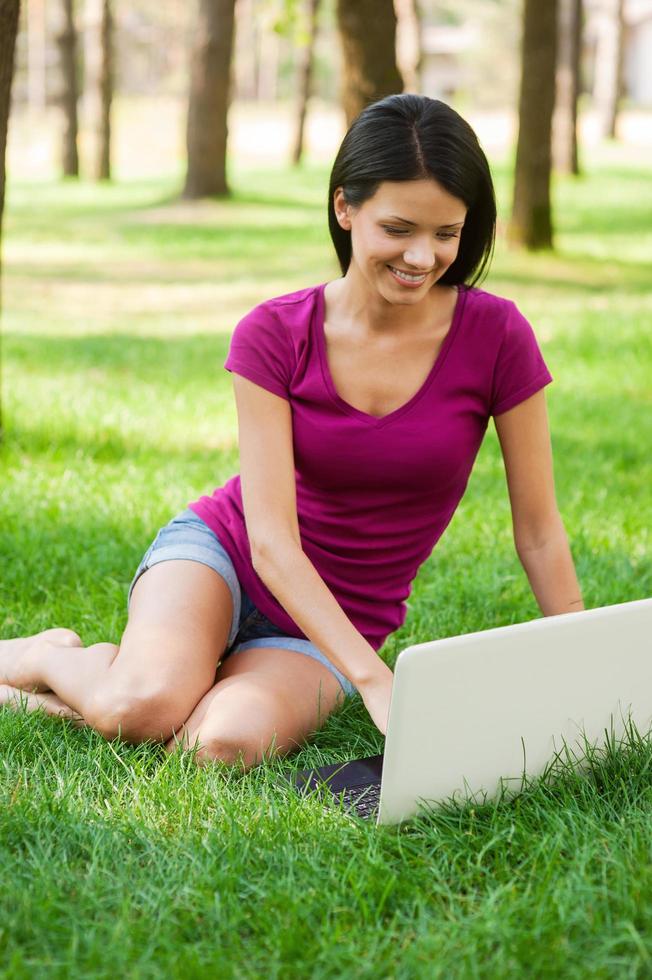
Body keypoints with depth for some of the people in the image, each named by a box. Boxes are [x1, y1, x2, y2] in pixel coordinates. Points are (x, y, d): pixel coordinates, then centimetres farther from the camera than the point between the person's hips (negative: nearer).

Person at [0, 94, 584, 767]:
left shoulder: (496, 338, -13)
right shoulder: (275, 335, -13)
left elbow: (539, 532, -4)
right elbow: (270, 538, -19)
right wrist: (373, 679, -29)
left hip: (329, 629, 1)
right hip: (221, 553, -1)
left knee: (229, 742, -32)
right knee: (143, 705, -33)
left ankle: (99, 691, 1)